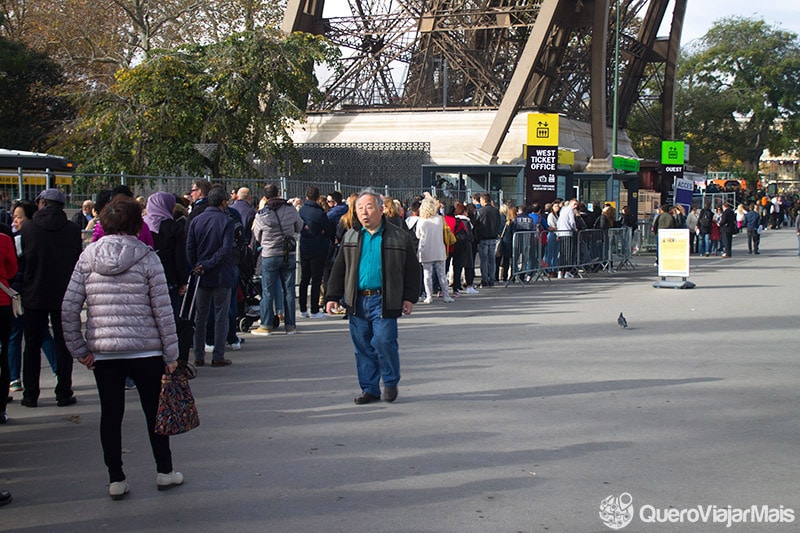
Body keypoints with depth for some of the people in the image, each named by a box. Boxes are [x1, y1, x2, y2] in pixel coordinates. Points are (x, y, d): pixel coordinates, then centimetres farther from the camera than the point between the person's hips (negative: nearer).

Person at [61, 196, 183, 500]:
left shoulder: (88, 256, 0)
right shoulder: (147, 257, -7)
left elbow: (68, 308, -3)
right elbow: (163, 310, -8)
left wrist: (79, 349, 5)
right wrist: (171, 354, -1)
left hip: (102, 350, 2)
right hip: (145, 349, -2)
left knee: (110, 413, 12)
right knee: (154, 410, 13)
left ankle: (116, 479, 16)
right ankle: (164, 472, 23)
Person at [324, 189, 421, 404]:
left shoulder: (399, 237, 2)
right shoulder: (350, 237, 12)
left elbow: (412, 270, 4)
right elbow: (339, 270, 14)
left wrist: (409, 298, -2)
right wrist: (332, 297, 7)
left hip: (384, 300, -4)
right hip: (357, 300, 4)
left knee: (384, 341, -12)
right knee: (362, 346, 6)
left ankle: (391, 382, 12)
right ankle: (369, 388, 17)